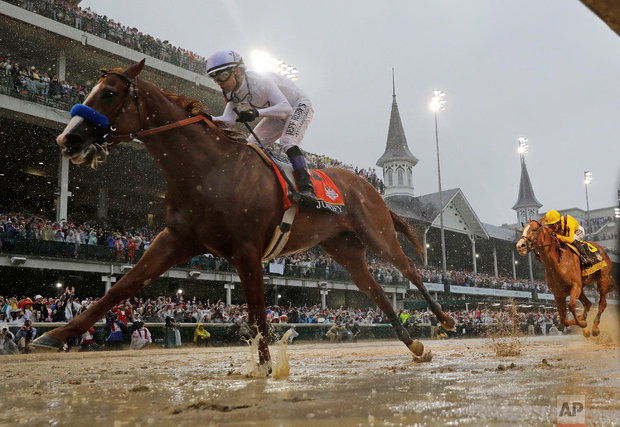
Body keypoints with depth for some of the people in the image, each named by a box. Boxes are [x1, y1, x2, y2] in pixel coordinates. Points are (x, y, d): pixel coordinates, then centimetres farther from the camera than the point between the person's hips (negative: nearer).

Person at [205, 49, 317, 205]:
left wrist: (256, 113, -54)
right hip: (277, 115, 9)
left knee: (287, 142, -32)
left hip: (299, 106, -9)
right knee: (251, 146, -2)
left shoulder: (259, 81, -34)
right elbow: (228, 119, -19)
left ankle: (306, 188, -40)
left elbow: (286, 108, -42)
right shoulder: (233, 92, -10)